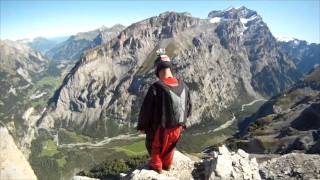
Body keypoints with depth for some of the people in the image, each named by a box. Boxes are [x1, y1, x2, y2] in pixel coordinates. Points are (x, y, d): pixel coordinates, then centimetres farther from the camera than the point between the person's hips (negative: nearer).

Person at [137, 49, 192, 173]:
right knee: (170, 146, 32)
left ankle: (156, 166, 45)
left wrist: (142, 126, -1)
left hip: (160, 128, -4)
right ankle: (167, 165, 52)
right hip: (178, 127, 5)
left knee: (155, 146, 26)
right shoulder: (183, 86, -10)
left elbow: (146, 109, -20)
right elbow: (188, 106, 5)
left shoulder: (156, 88, -28)